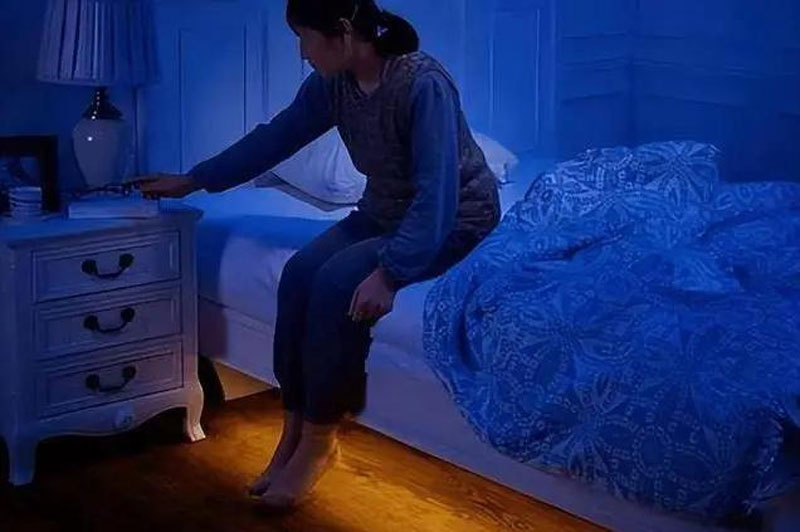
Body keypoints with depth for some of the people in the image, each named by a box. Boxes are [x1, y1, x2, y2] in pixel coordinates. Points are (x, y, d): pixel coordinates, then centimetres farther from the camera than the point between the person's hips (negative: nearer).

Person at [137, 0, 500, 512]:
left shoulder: (424, 84, -29)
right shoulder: (332, 83, -5)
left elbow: (437, 193, -31)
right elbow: (274, 138, 7)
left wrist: (389, 272, -37)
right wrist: (191, 181, 11)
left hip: (453, 220, -7)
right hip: (385, 212, 7)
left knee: (338, 283, -27)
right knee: (300, 274, -17)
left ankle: (319, 440, -12)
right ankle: (295, 429, -7)